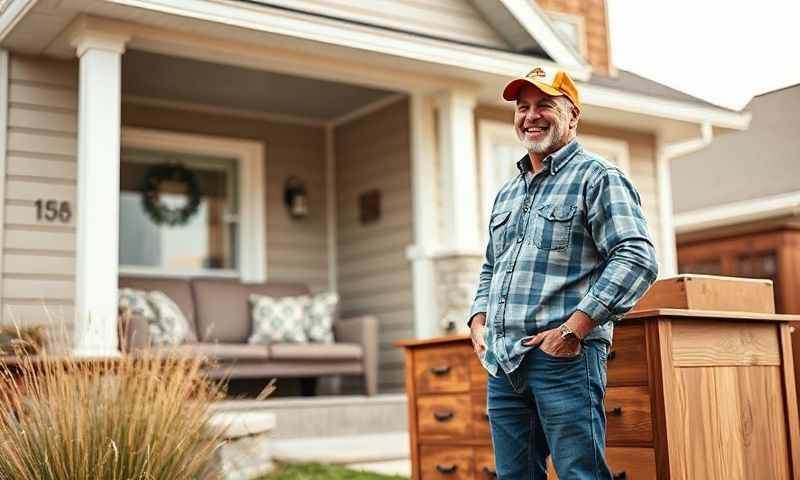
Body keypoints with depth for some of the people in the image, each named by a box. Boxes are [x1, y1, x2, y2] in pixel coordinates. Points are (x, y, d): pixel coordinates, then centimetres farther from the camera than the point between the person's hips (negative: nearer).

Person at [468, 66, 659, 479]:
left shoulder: (597, 177, -2)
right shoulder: (506, 194, 22)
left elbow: (637, 259, -13)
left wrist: (573, 329, -19)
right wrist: (479, 321, 11)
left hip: (564, 359, -7)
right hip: (503, 364, 7)